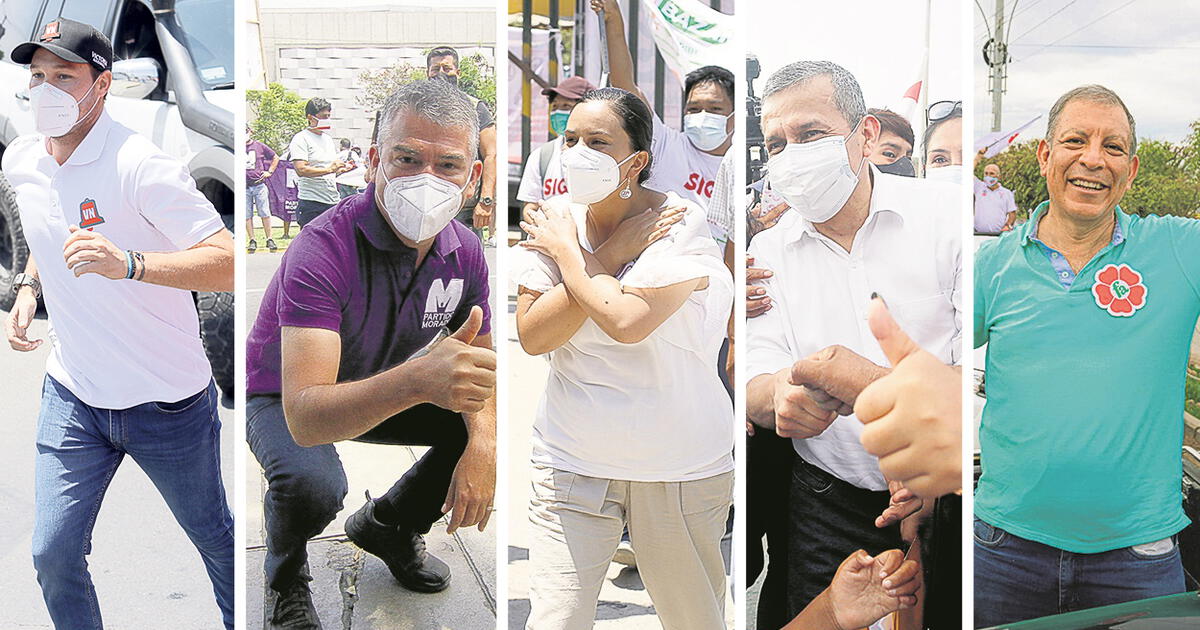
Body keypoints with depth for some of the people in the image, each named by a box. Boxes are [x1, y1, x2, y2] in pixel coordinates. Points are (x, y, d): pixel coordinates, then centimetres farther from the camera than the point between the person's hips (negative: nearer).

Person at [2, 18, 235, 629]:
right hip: (71, 396, 5)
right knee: (53, 554, 5)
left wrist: (128, 264, -43)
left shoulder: (139, 165, -22)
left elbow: (228, 263, -29)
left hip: (167, 402, -5)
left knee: (214, 537, 14)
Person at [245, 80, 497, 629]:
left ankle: (389, 526, 16)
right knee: (311, 484, -36)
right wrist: (417, 380, -64)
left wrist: (482, 446, -25)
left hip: (383, 388, 6)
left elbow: (479, 363, -2)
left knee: (489, 429, -12)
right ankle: (286, 576, 2)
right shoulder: (323, 249, -35)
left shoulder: (464, 253, -15)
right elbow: (305, 418, -45)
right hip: (283, 398, -5)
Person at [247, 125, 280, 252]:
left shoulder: (259, 146, 8)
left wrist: (269, 171, 11)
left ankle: (269, 240, 4)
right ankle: (252, 241, 6)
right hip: (244, 186, 0)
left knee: (265, 214, -1)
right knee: (247, 215, 1)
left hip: (259, 185, 0)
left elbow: (275, 158, 19)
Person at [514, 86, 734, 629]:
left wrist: (567, 252, -13)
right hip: (570, 460, 2)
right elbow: (533, 336, -10)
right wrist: (609, 256, -15)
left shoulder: (681, 226, -12)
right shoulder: (553, 222, 0)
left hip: (681, 466, -2)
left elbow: (626, 322, -28)